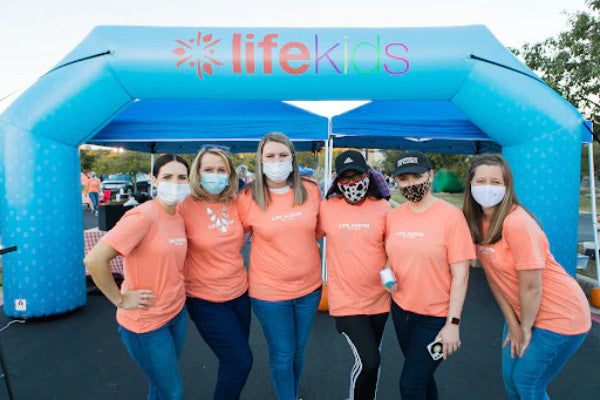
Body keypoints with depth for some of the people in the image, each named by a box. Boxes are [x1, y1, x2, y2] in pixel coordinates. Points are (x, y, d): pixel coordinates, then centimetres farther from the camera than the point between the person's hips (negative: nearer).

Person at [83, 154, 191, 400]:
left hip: (177, 313, 7)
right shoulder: (143, 216, -22)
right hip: (145, 322, -7)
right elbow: (94, 260, -28)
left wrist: (177, 286, 9)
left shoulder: (179, 218, 2)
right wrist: (120, 300, -19)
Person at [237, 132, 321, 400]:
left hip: (309, 287, 3)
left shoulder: (311, 191, -4)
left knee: (299, 350, 22)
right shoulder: (247, 198, -11)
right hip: (269, 290, -3)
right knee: (282, 355, 11)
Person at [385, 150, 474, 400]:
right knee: (421, 375, 23)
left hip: (435, 317, -5)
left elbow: (460, 274, -14)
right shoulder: (393, 215, 0)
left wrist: (453, 323, -15)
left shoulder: (451, 215, -15)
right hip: (401, 310, 5)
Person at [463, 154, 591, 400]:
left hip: (560, 316, -7)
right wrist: (512, 324, 0)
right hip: (522, 313, 7)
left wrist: (525, 329, -9)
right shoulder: (476, 222, -5)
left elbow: (531, 286, -22)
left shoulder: (517, 223, -27)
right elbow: (493, 276, -1)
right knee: (510, 379, 17)